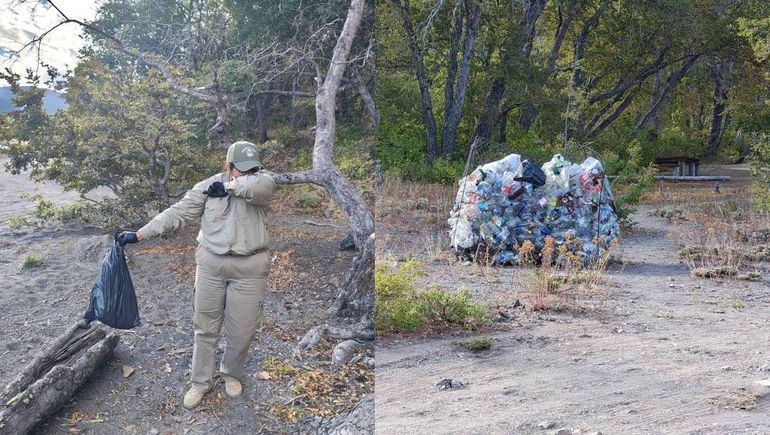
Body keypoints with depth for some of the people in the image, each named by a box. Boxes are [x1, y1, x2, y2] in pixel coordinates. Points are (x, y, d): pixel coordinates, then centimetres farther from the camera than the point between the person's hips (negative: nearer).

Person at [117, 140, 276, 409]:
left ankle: (232, 374, 37)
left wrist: (228, 187, -21)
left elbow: (261, 185, -32)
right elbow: (177, 214, -5)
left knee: (243, 328, 10)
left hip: (249, 268, -1)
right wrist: (139, 234, -10)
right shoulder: (208, 187, -3)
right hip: (211, 264, 1)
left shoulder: (261, 184, -6)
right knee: (205, 325, 11)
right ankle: (201, 382, 28)